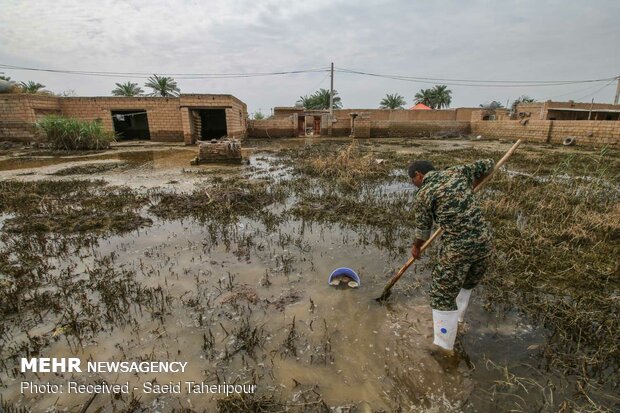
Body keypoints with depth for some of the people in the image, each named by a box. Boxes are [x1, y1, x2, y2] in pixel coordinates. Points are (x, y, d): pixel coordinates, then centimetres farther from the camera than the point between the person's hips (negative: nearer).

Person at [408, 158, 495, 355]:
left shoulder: (423, 196, -6)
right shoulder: (457, 172, 7)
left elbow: (423, 230, 4)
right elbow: (488, 165, 22)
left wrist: (416, 247, 24)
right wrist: (471, 186, 34)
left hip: (457, 248, -6)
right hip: (484, 240, 7)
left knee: (443, 292, 11)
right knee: (467, 283, 29)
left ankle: (444, 344, 22)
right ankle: (455, 318, 50)